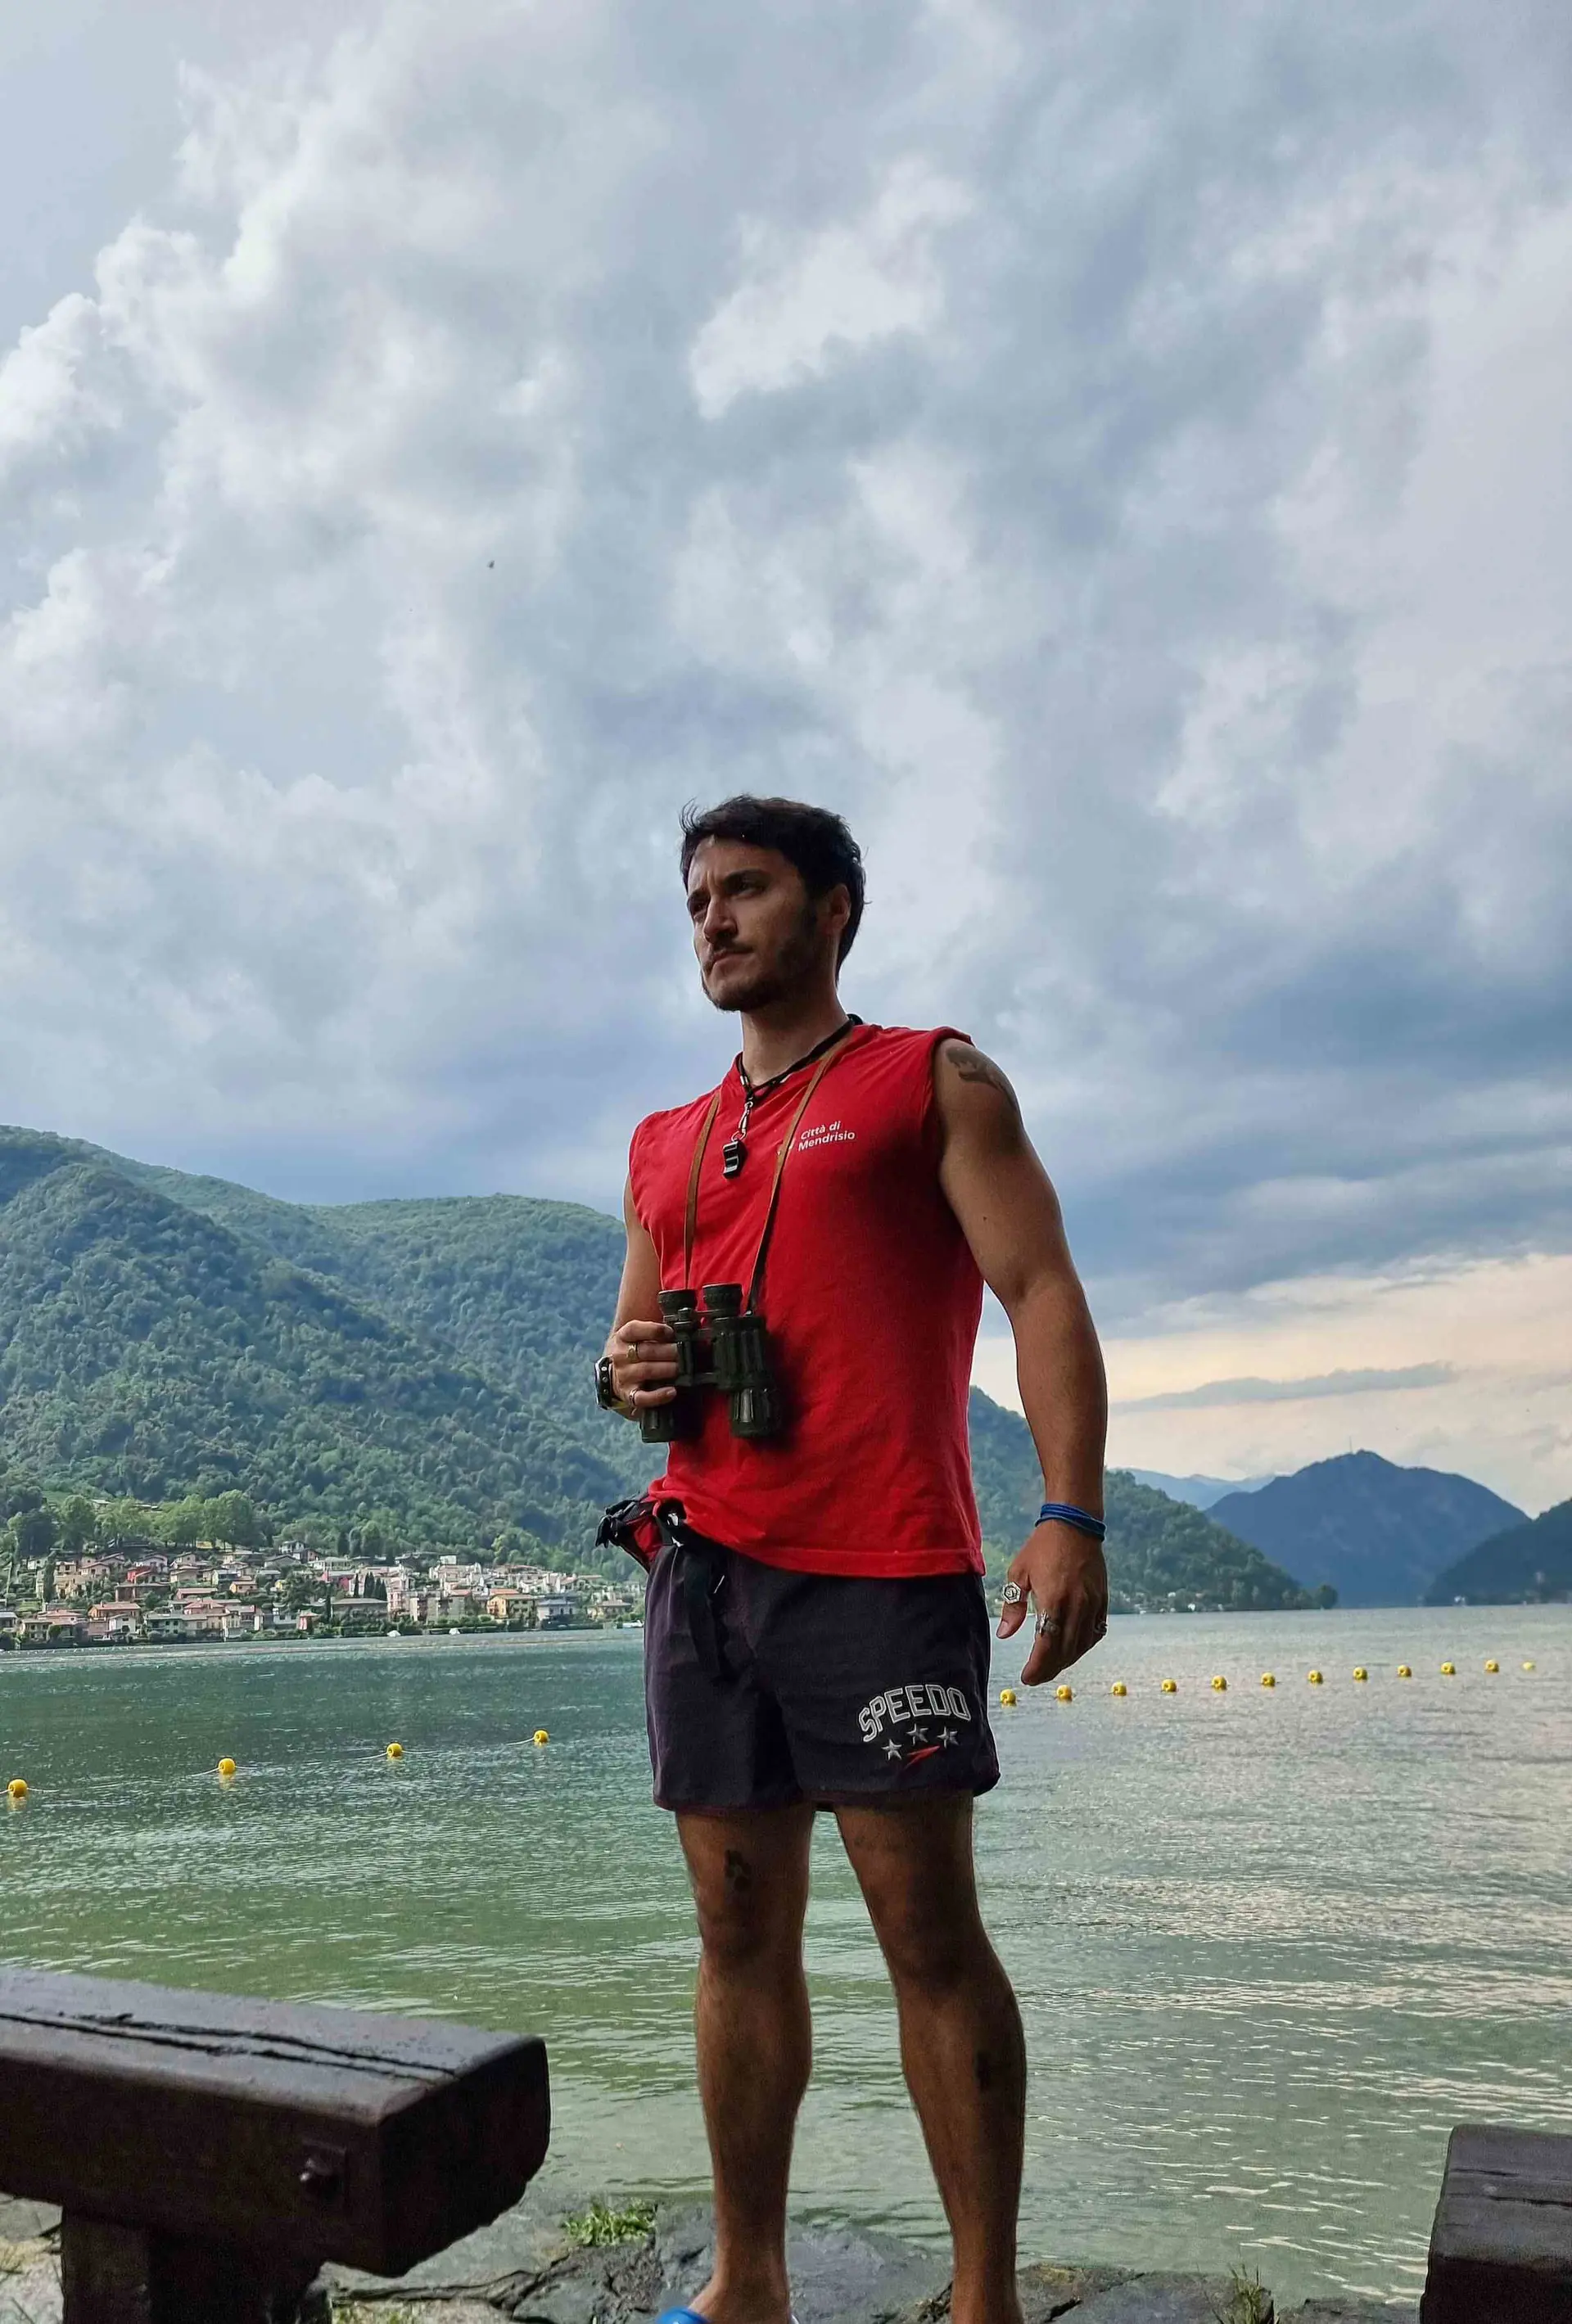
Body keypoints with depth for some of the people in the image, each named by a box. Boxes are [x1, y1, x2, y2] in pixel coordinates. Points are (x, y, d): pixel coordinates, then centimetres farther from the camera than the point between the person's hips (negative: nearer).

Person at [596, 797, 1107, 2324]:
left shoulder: (937, 1083, 6)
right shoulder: (667, 1145, 20)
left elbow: (1044, 1297, -3)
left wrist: (1072, 1519, -15)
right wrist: (626, 1374, 1)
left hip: (879, 1567, -5)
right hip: (702, 1563, 5)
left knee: (928, 1934, -1)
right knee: (739, 1934, 11)